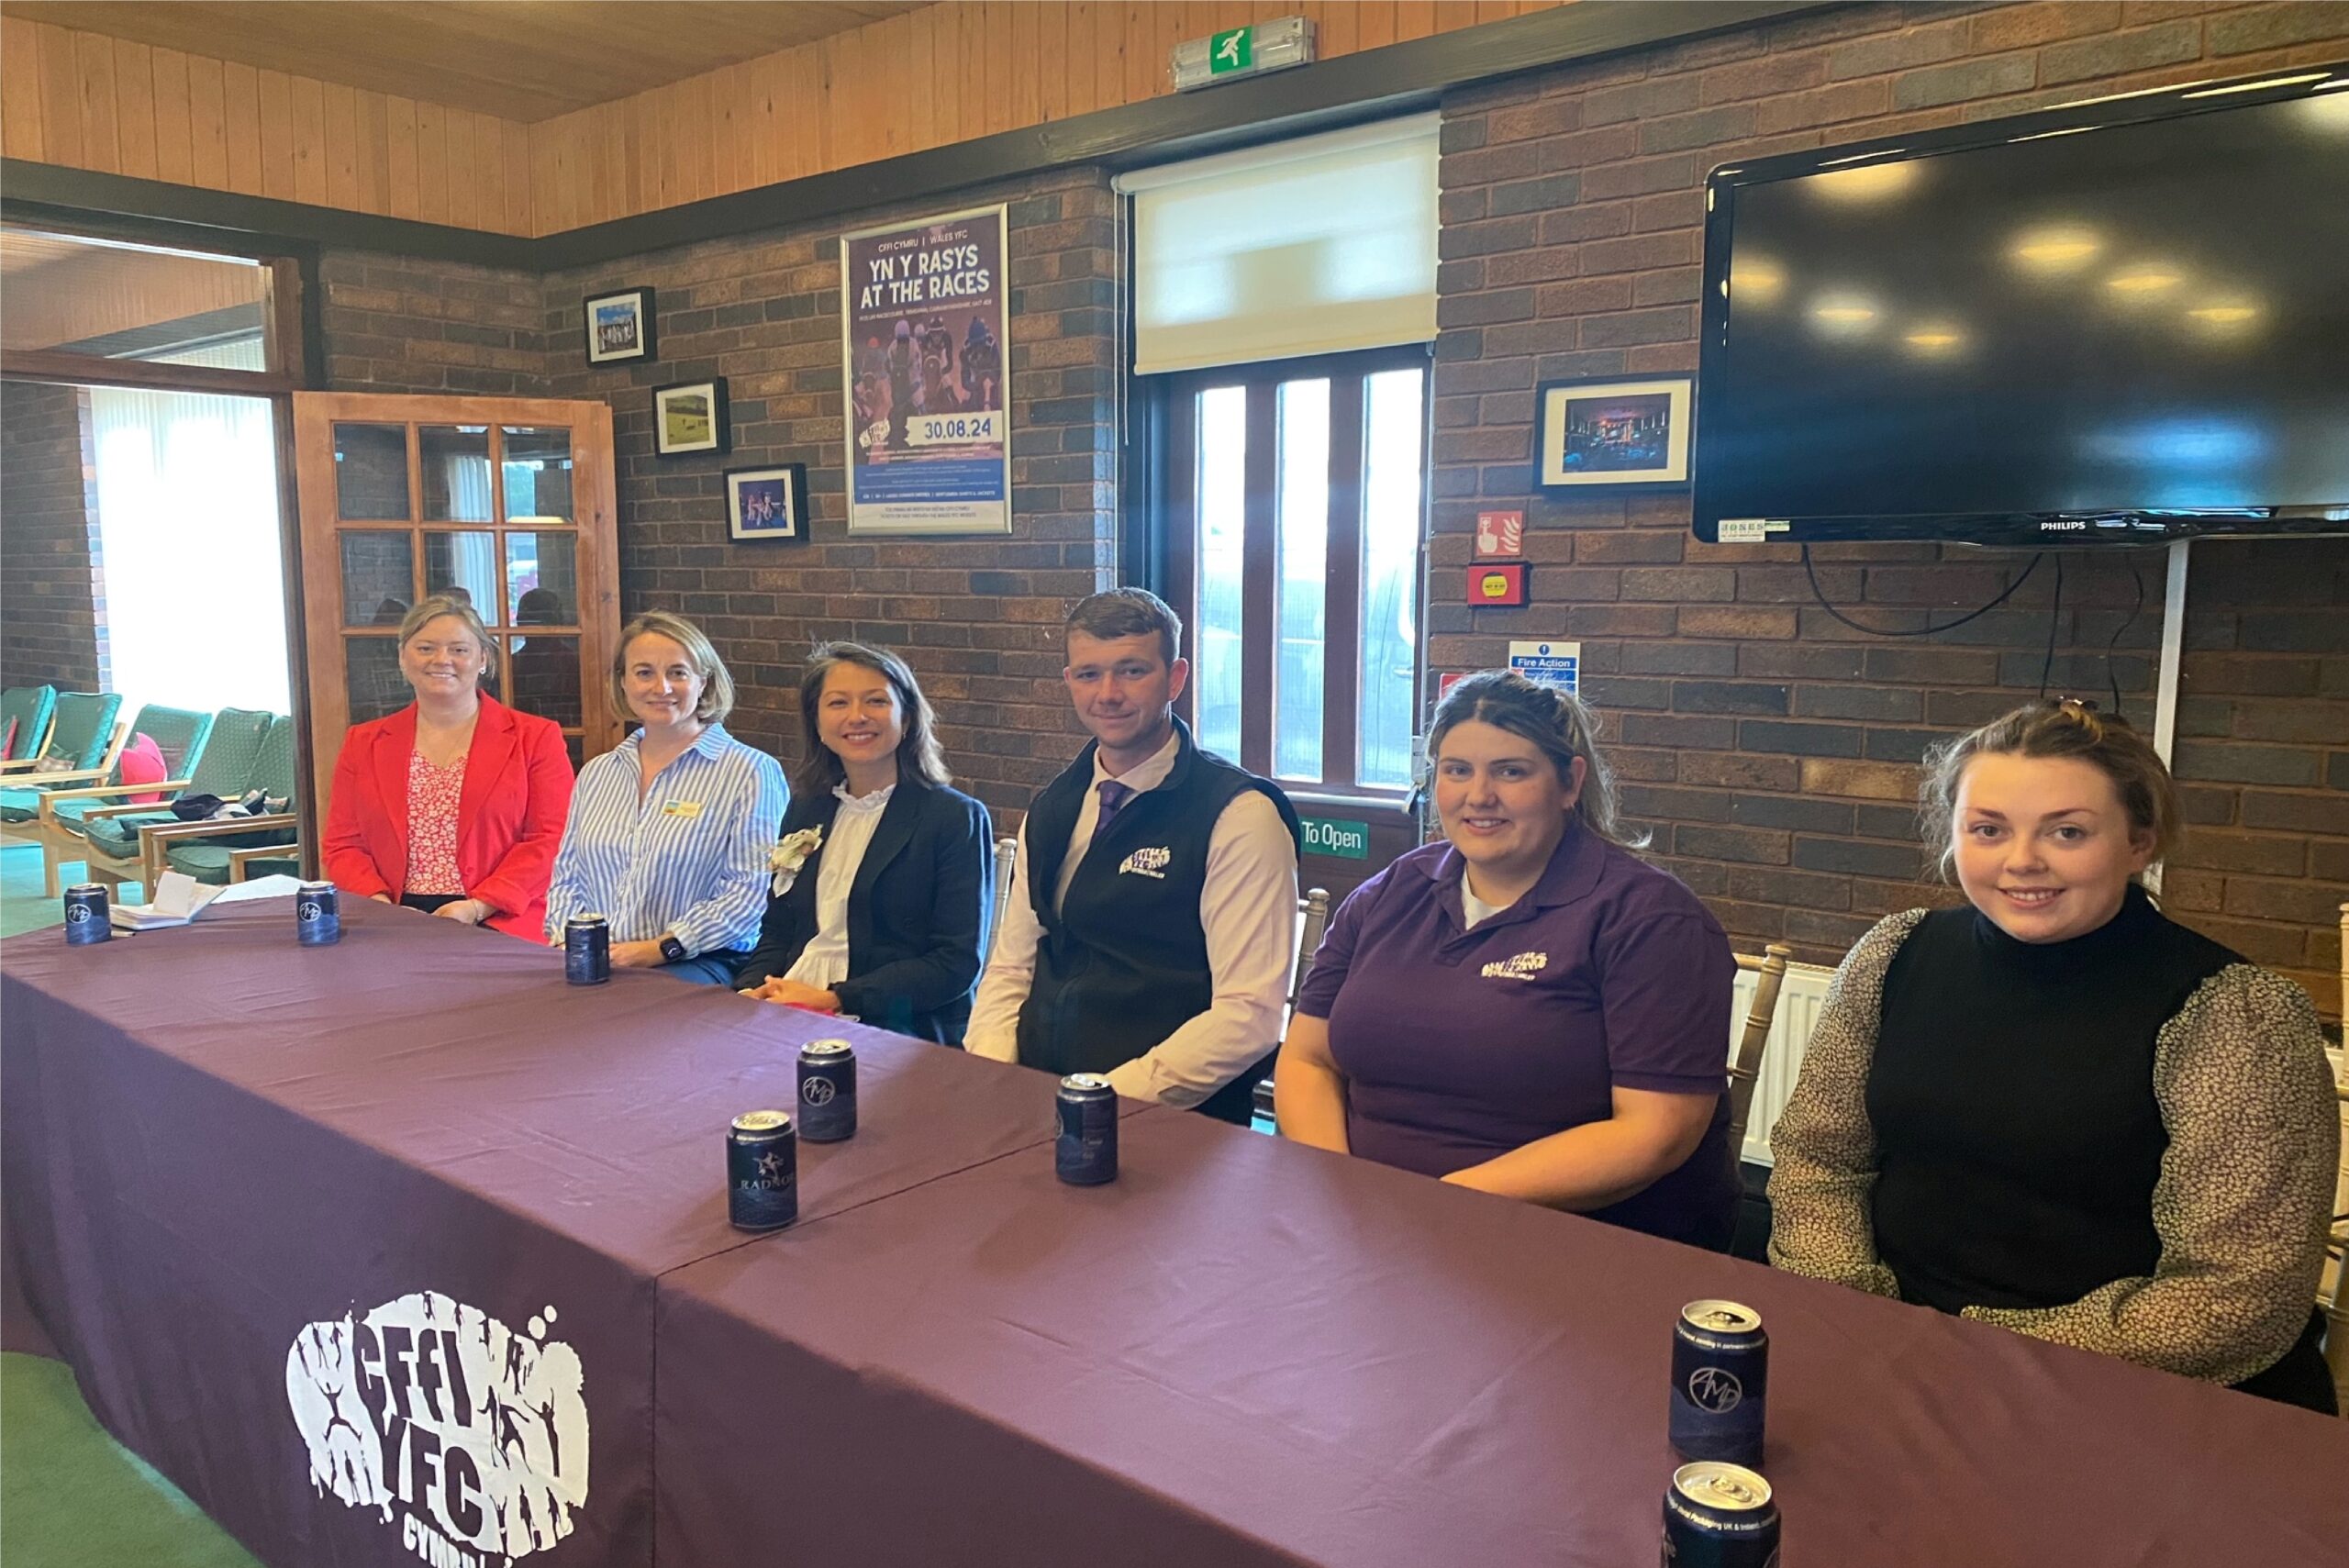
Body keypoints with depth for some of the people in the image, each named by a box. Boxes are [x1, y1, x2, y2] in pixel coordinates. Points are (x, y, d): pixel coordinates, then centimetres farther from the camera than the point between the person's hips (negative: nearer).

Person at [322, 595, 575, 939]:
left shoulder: (535, 738, 8)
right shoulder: (363, 744, 19)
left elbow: (549, 840, 0)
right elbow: (343, 845, 15)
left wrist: (477, 908, -11)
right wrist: (378, 905, -5)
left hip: (500, 928, -2)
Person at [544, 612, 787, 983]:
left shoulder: (751, 772, -1)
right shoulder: (596, 774, 19)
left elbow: (753, 887, -10)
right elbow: (567, 876, 22)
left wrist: (663, 948, -16)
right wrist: (568, 938, 1)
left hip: (697, 964, -4)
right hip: (592, 964, 4)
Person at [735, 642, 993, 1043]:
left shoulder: (956, 818, -4)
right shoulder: (805, 808, 16)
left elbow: (958, 963, -10)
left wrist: (833, 999, -17)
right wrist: (751, 992, -3)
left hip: (899, 1033, -6)